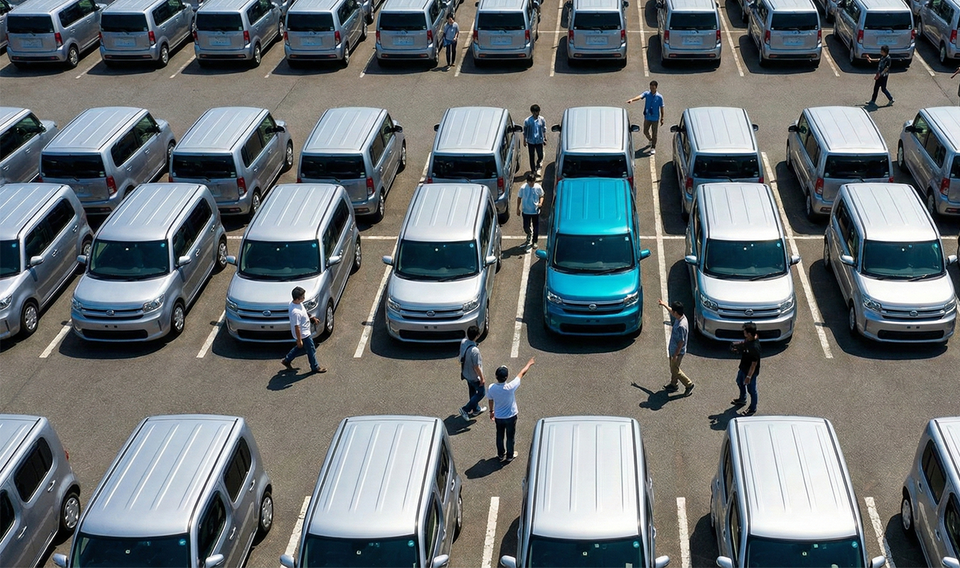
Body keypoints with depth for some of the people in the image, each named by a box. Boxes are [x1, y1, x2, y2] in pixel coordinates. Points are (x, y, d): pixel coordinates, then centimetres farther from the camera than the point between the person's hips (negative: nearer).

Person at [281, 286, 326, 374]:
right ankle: (315, 367, 34)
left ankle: (287, 360, 41)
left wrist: (312, 318, 18)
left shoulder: (298, 303, -9)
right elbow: (297, 327, -29)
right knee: (311, 350, 12)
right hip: (303, 334, -9)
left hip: (305, 332, 9)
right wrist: (299, 340, -20)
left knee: (302, 348, 29)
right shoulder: (296, 312, -38)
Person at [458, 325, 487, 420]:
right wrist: (482, 379, -13)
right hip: (474, 376, -8)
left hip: (466, 373, 8)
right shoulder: (474, 350, -38)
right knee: (481, 393, 14)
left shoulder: (463, 342, -14)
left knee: (472, 391, 27)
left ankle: (476, 409, 46)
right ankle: (465, 409, 15)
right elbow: (476, 367, -28)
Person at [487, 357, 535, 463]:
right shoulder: (510, 387, -34)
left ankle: (501, 455, 42)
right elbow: (522, 373, -18)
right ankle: (509, 456, 38)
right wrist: (529, 364, -2)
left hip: (498, 417, 3)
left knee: (500, 436, 25)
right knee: (510, 437, 20)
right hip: (510, 417, -3)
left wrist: (491, 411, 18)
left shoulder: (491, 388, -24)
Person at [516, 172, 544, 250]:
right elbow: (519, 198, -1)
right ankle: (529, 234, 37)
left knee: (536, 228, 10)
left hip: (536, 211, 1)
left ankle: (534, 242, 29)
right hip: (526, 211, -1)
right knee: (526, 227, 3)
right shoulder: (523, 188, -14)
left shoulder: (538, 187, -11)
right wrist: (518, 208, 1)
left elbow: (541, 196, 4)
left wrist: (541, 203, -17)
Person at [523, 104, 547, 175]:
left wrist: (545, 138, 9)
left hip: (539, 141, 1)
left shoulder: (542, 119, -6)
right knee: (532, 157, 8)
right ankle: (533, 171, 23)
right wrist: (524, 140, 2)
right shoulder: (527, 121, -12)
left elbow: (544, 130, 7)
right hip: (531, 142, -1)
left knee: (540, 156, 2)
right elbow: (525, 132, -1)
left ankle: (538, 166, 34)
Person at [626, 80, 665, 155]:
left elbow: (661, 108, -3)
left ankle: (653, 148, 18)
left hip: (655, 118, -2)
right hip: (647, 117, 3)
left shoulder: (659, 97, -10)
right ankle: (650, 140, 47)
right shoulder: (646, 94, -7)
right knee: (645, 132, 15)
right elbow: (640, 96, -26)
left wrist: (662, 119, -1)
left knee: (654, 134, 4)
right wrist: (632, 100, -46)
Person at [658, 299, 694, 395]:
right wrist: (664, 304, 28)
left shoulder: (681, 326, -36)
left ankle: (689, 384, 22)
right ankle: (673, 384, 41)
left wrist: (676, 355, -21)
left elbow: (681, 342, -28)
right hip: (673, 349, 9)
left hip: (678, 352, -9)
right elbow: (671, 312, 16)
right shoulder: (680, 317, -9)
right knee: (672, 368, 24)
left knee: (675, 370, 8)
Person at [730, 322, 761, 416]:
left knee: (751, 389, 14)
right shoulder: (748, 339, -13)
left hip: (750, 371, -9)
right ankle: (742, 399, 57)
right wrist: (738, 345, -7)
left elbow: (754, 363, -29)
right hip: (743, 367, 9)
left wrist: (749, 376, -22)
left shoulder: (755, 347, -38)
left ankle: (753, 409, 36)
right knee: (740, 382, 31)